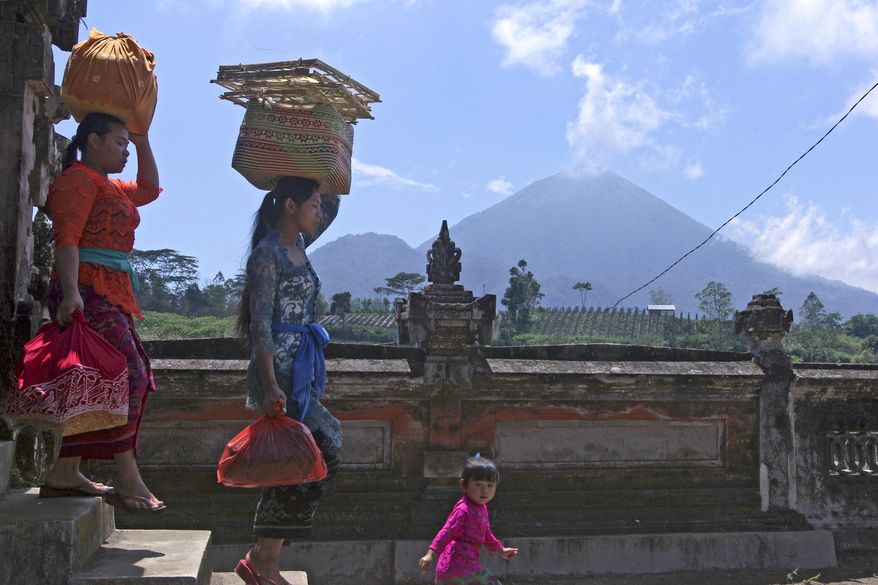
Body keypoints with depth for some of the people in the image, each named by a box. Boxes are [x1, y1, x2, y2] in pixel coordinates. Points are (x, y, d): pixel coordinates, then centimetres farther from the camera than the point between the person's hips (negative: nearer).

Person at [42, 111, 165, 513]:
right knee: (128, 372, -17)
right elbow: (67, 239, -16)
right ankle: (127, 478, -16)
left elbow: (149, 189, 36)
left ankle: (64, 474, 12)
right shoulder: (78, 179, -5)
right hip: (87, 294, -10)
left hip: (111, 296, 10)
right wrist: (70, 293, -27)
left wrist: (142, 141, 26)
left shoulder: (108, 187, 24)